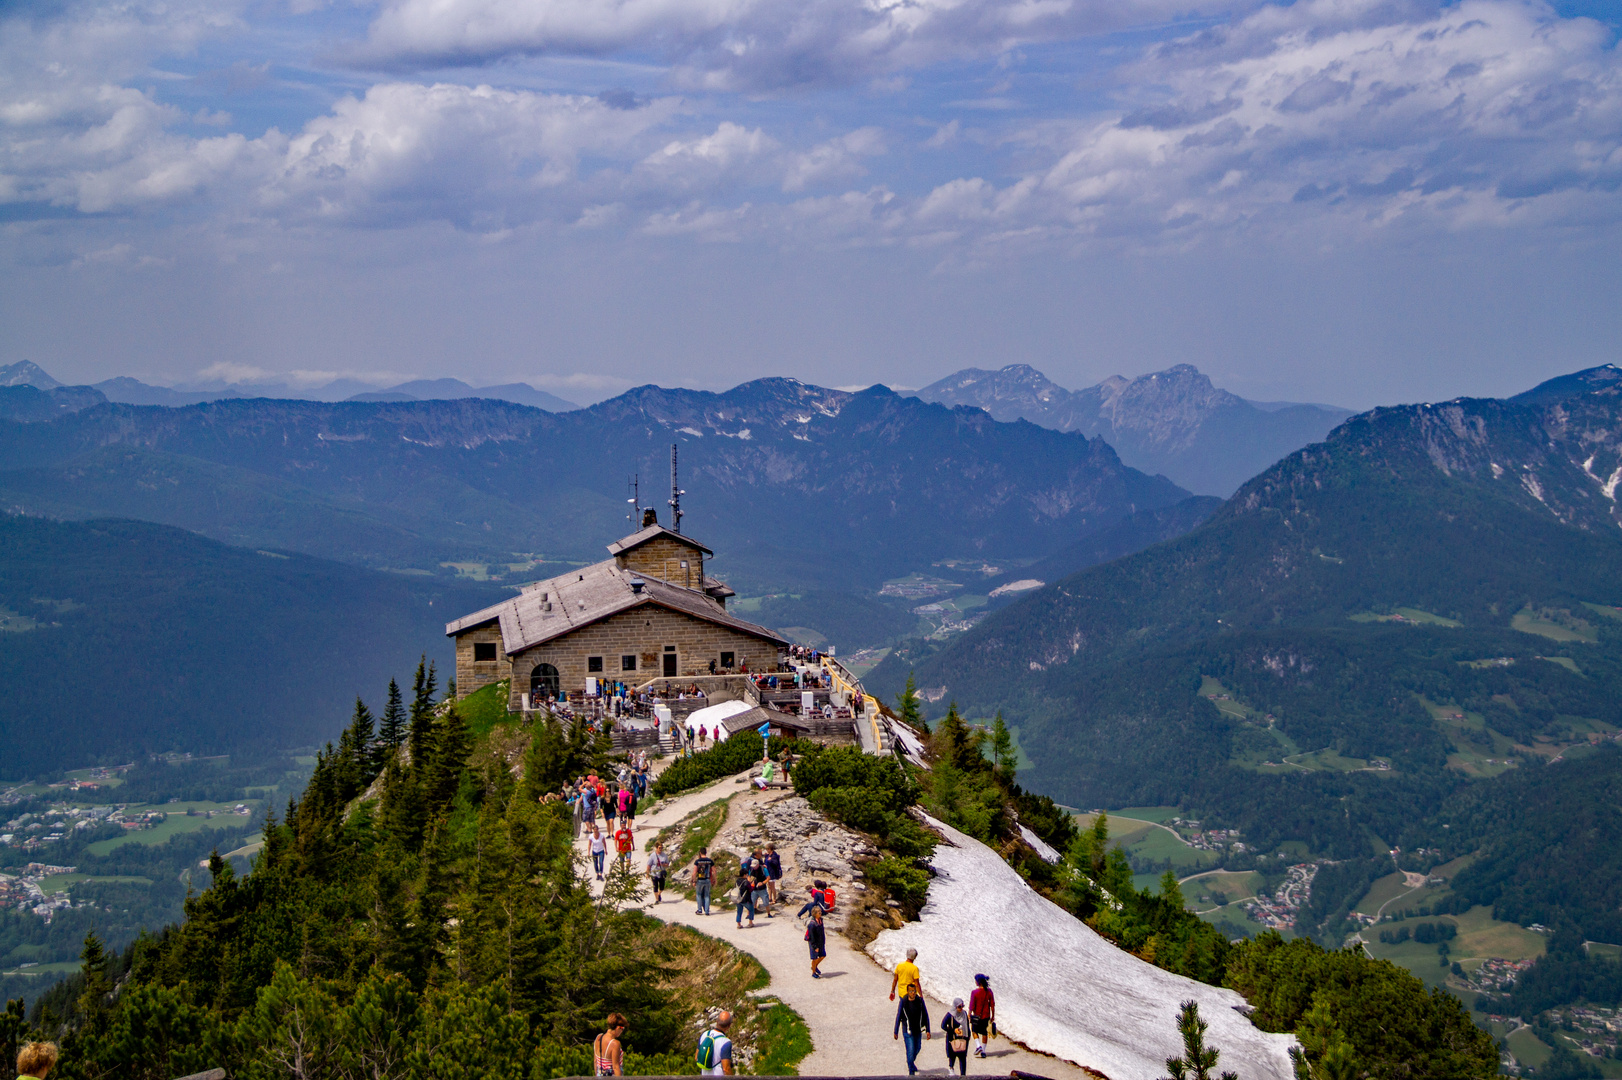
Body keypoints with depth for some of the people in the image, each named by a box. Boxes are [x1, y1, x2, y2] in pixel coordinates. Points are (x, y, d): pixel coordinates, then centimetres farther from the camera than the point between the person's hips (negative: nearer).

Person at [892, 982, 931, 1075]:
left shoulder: (920, 1001, -8)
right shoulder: (903, 1002, -16)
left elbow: (925, 1015, 0)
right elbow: (898, 1017, -6)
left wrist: (928, 1030, -2)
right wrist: (895, 1032, -2)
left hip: (918, 1030, 4)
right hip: (908, 1031, -4)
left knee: (917, 1048, 21)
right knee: (910, 1050, -7)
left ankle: (911, 1062, 49)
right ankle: (911, 1071, 8)